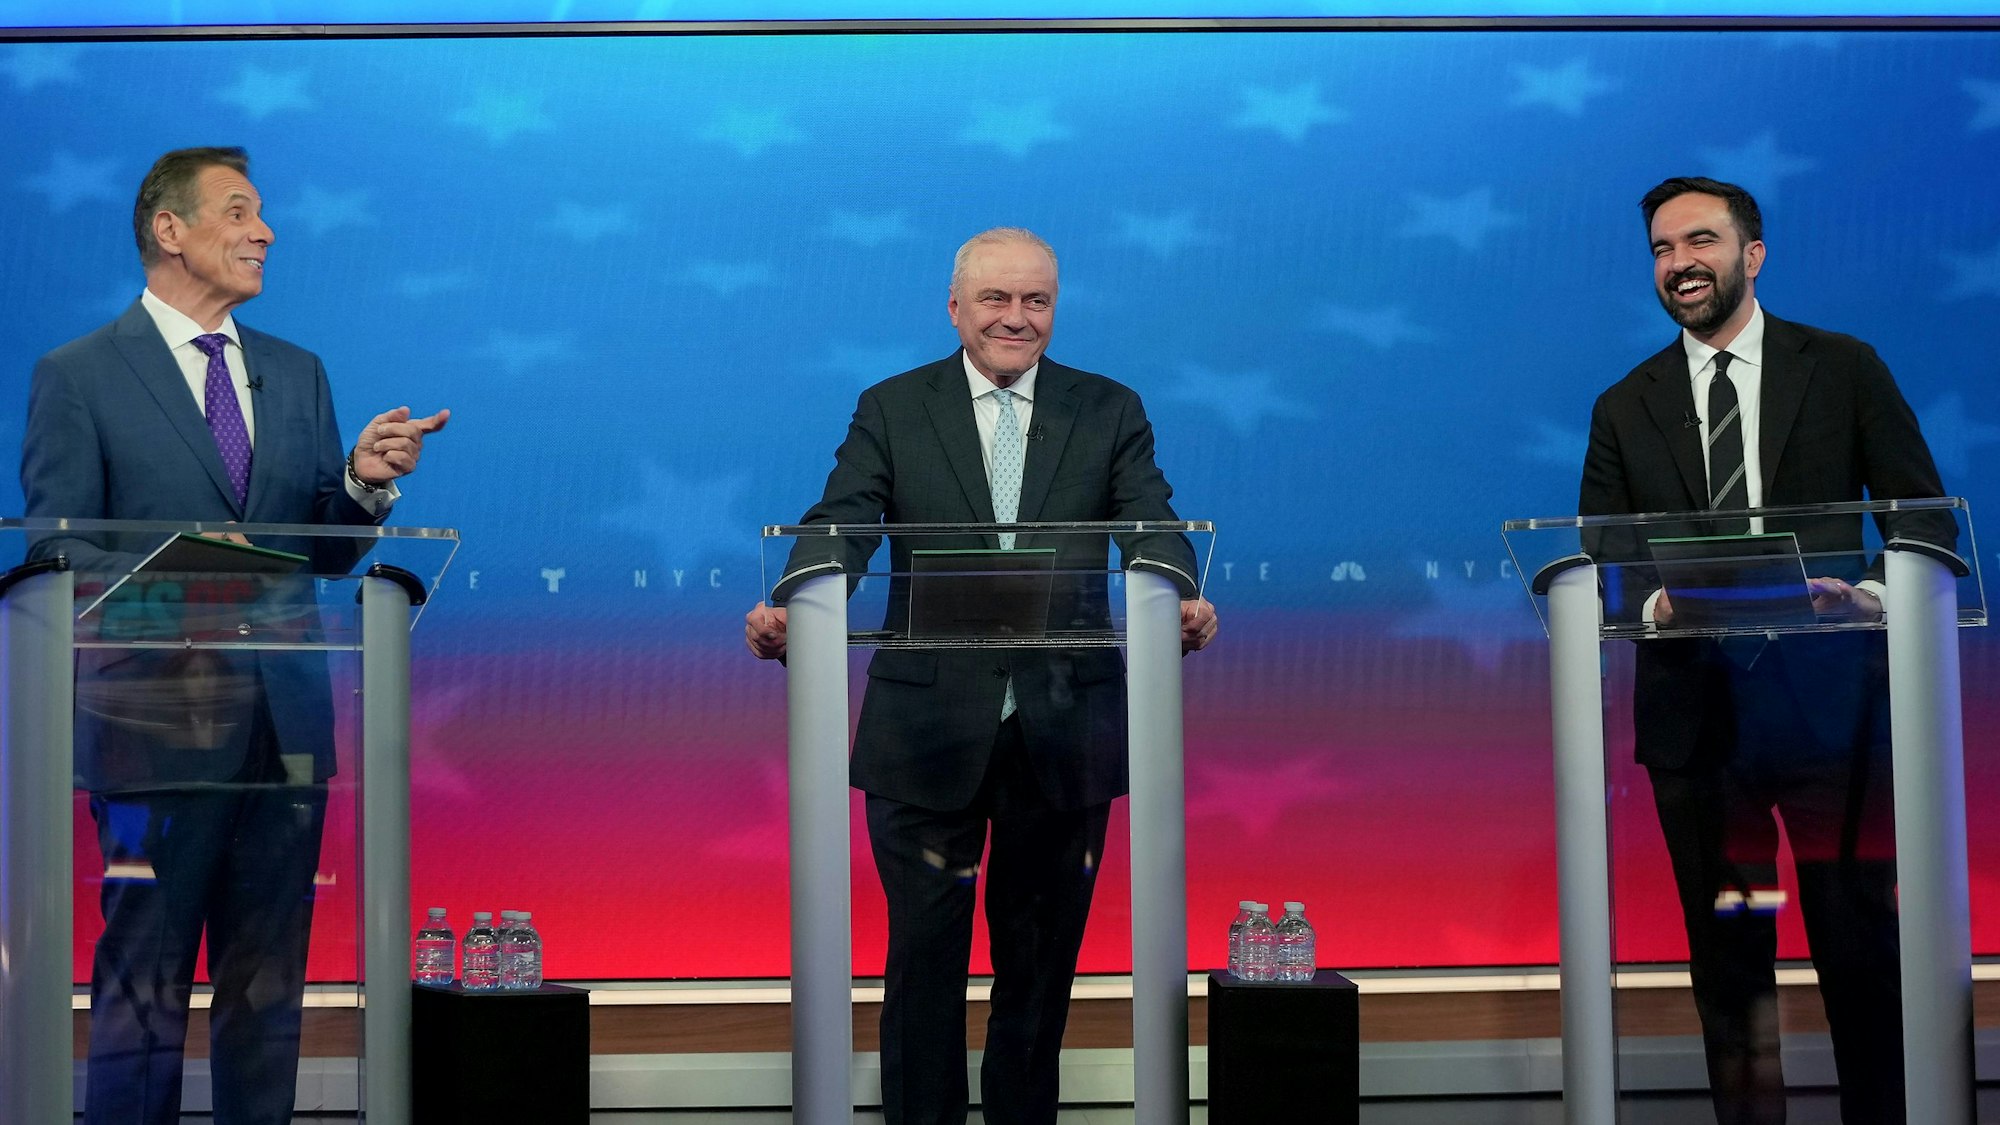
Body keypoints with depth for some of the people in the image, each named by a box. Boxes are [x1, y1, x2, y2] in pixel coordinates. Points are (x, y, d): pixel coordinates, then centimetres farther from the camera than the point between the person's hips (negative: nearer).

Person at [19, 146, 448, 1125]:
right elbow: (56, 553, -5)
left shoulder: (296, 374, 16)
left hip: (285, 723, 5)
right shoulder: (77, 376, 0)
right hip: (157, 718, -5)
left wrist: (363, 484, -7)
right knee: (144, 989, -2)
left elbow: (325, 553, 14)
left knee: (267, 988, 10)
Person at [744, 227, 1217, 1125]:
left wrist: (1181, 603, -30)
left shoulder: (1110, 412, 6)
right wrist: (788, 609, -29)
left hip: (1062, 734, 1)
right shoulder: (891, 410, 4)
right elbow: (839, 528, -8)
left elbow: (1152, 530, -7)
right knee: (924, 950, 4)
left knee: (1042, 952, 10)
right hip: (928, 727, -1)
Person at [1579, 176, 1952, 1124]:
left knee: (1861, 946, -2)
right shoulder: (1626, 409, 12)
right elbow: (1599, 560, 9)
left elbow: (1925, 519, 5)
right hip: (1696, 711, 2)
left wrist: (1874, 594, -15)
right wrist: (1652, 603, -13)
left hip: (1829, 699, -2)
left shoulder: (1843, 371, 6)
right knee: (1726, 958, 7)